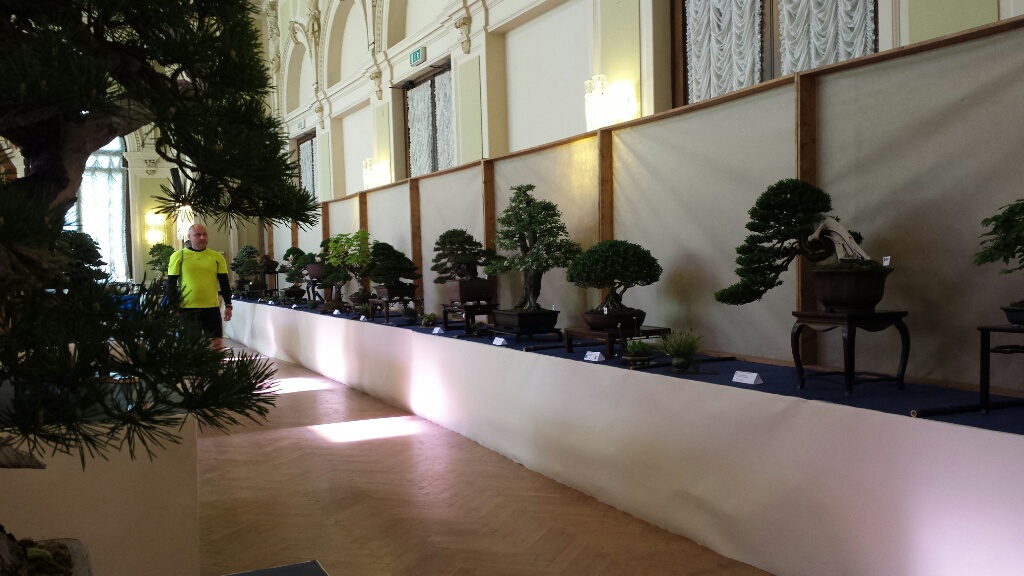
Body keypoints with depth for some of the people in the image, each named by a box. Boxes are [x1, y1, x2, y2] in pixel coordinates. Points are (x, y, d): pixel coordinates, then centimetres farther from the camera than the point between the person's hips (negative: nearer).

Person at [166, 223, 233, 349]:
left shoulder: (217, 257, 5)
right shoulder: (178, 256, -1)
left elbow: (224, 283, 9)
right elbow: (171, 284, 0)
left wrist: (228, 306, 2)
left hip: (212, 307, 2)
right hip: (187, 308, -2)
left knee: (216, 344, 3)